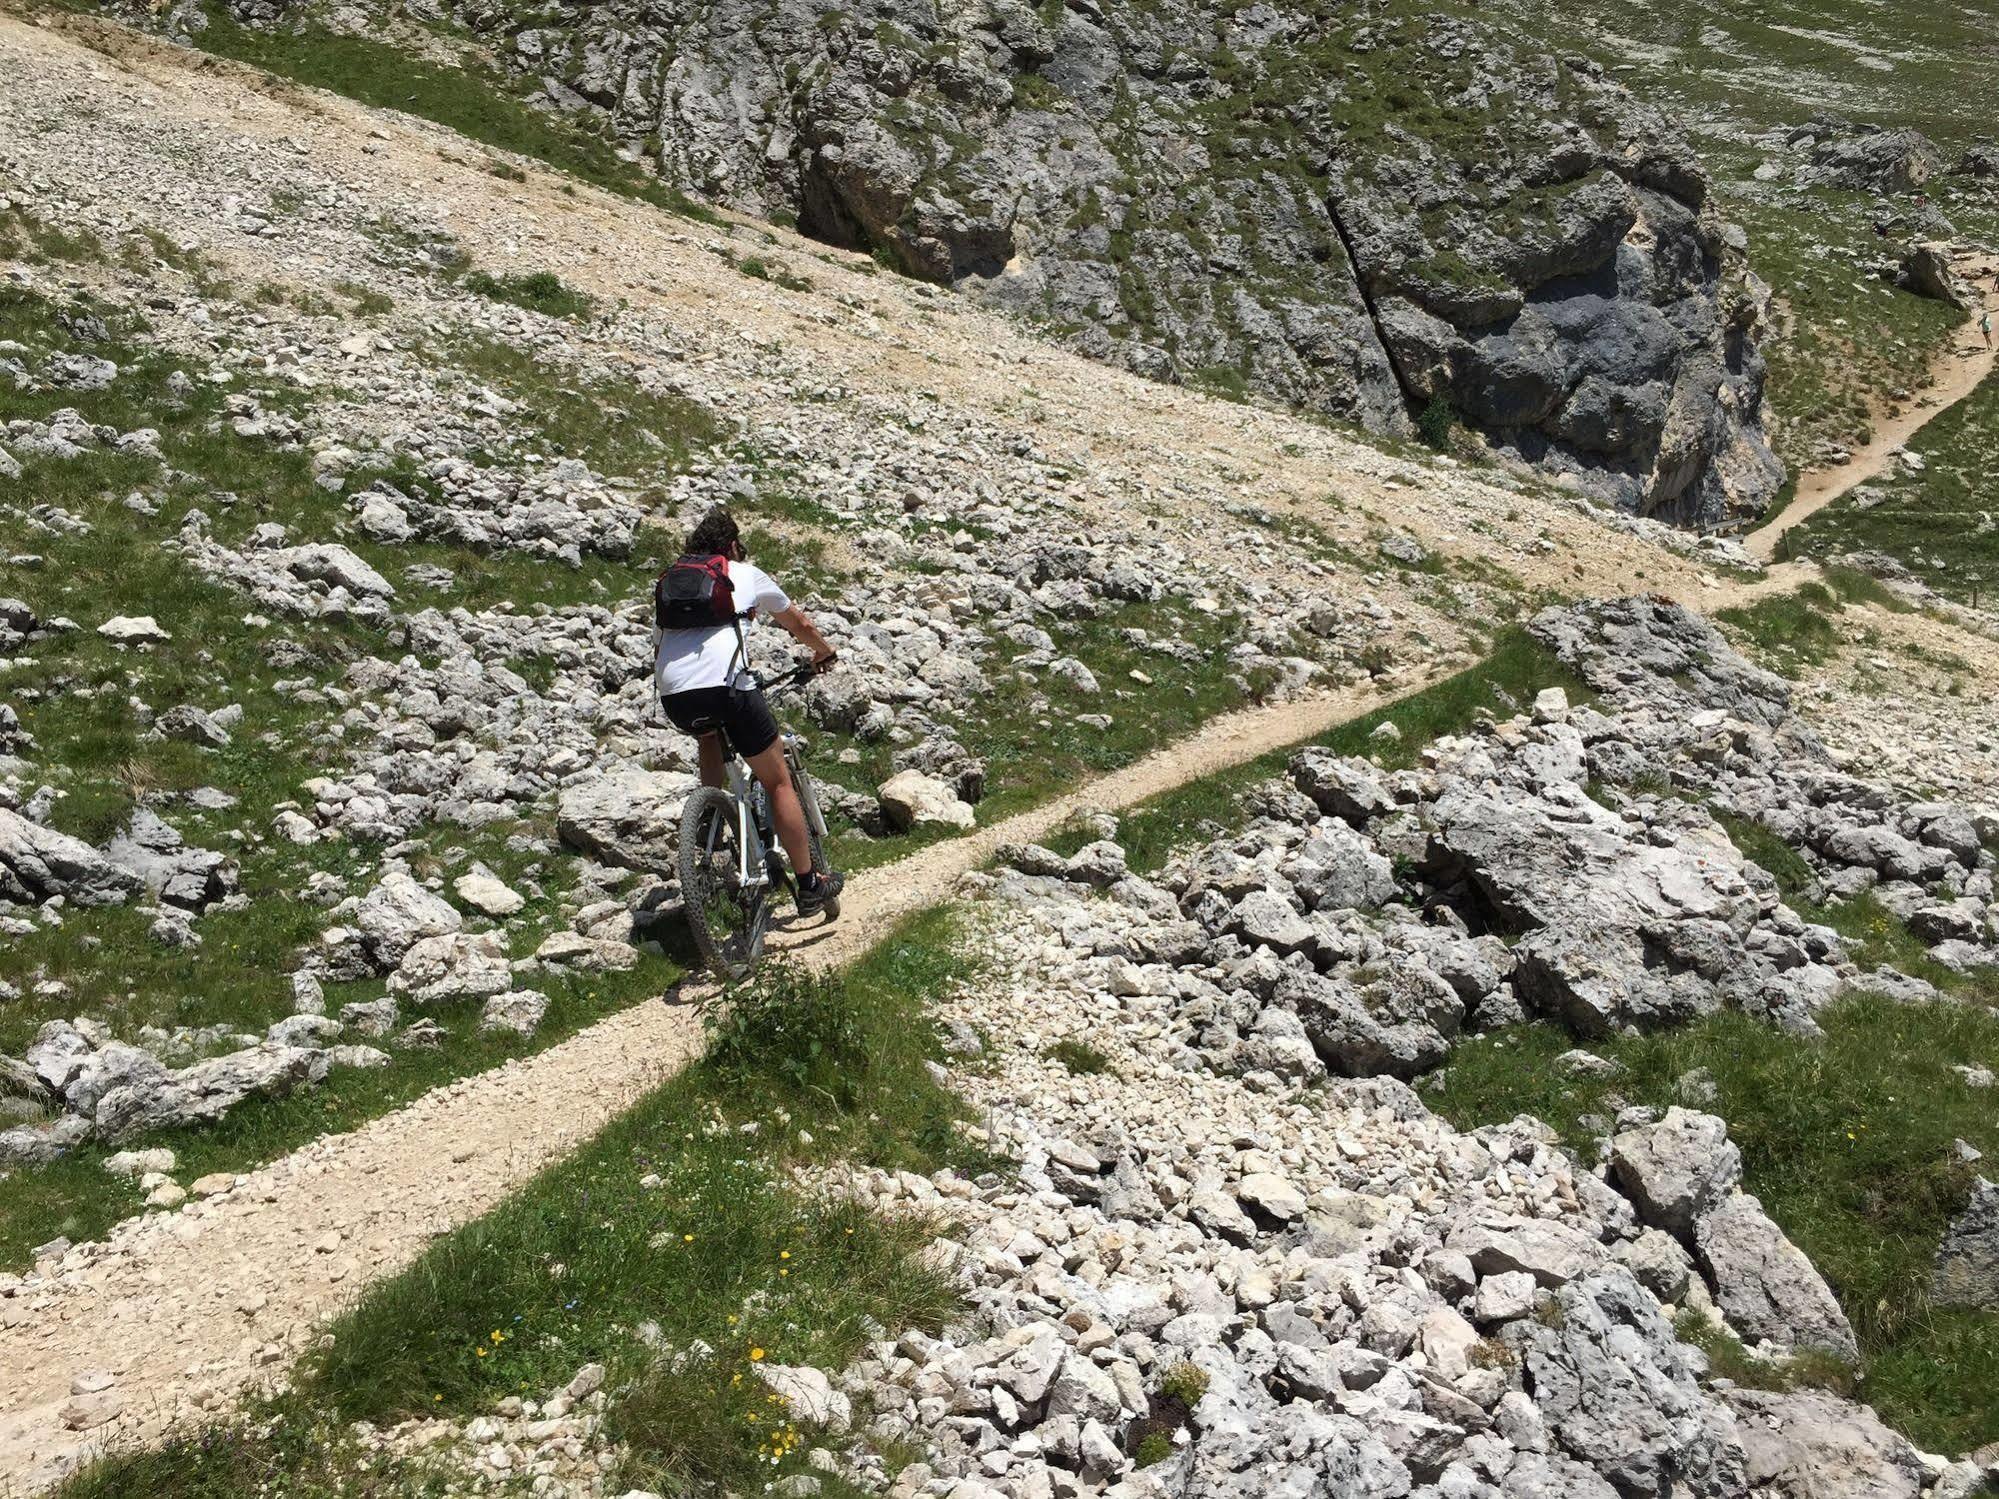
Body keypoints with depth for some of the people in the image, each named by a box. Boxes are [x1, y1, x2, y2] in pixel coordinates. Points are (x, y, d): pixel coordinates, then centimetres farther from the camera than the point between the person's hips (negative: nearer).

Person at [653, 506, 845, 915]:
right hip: (725, 684, -4)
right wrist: (824, 653, 52)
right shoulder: (746, 574, 20)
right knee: (779, 782, 11)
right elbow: (799, 624, 32)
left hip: (673, 695, 4)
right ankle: (809, 886, 15)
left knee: (709, 737, 39)